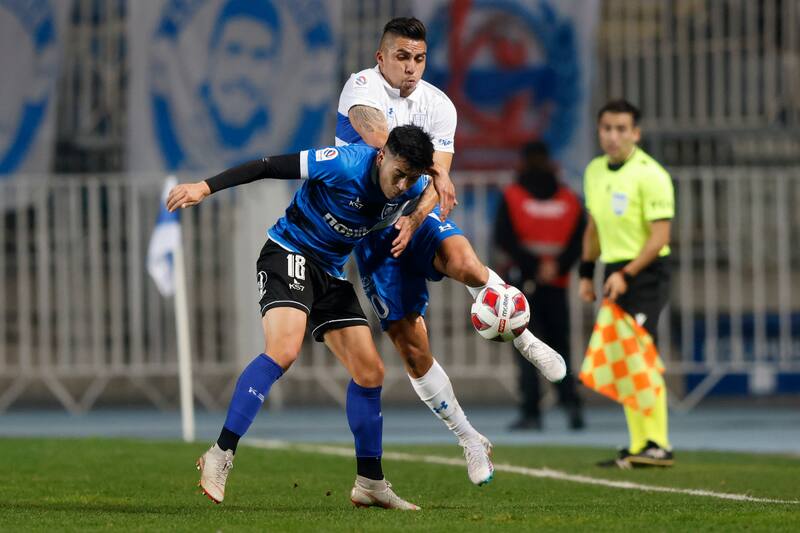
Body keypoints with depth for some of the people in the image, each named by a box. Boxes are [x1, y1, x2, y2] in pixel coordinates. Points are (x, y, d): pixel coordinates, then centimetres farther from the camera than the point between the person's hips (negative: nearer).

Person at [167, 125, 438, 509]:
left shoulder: (410, 190, -5)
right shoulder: (344, 165, -25)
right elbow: (269, 166, -20)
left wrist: (408, 221, -1)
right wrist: (205, 188, -25)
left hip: (331, 272, 8)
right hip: (290, 255, -8)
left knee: (370, 373, 4)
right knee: (283, 351, -30)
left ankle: (370, 483, 17)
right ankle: (220, 456, -32)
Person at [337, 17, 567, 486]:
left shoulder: (438, 105, 3)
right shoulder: (363, 87, -9)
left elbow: (438, 182, -4)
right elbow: (379, 137, -31)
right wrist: (432, 172, -45)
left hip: (419, 213, 2)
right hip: (371, 228, -2)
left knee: (463, 261, -34)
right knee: (411, 345, -6)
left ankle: (526, 341, -14)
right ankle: (471, 441, 8)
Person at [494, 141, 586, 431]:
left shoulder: (512, 197, -1)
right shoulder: (569, 199, 7)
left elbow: (504, 238, -11)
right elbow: (581, 240, -2)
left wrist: (533, 265, -11)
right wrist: (557, 265, -8)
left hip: (523, 282, -2)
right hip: (557, 286, 2)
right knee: (559, 345, 9)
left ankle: (530, 412, -4)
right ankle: (570, 401, -10)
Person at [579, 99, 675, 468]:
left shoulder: (650, 175, -12)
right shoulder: (594, 172, 11)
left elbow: (660, 236, -15)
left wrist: (626, 275, -21)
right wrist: (586, 273, 17)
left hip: (645, 273, -8)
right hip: (615, 275, 8)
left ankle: (657, 444, -15)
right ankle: (638, 446, 11)